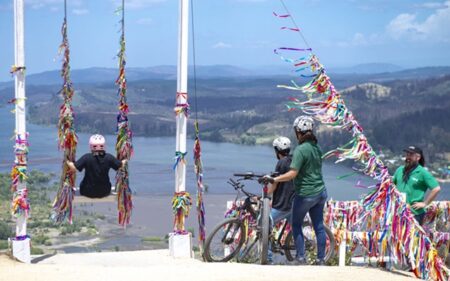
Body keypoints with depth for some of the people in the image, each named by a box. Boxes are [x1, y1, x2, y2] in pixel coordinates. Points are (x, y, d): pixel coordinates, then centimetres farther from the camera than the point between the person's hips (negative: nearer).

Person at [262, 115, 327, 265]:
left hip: (305, 194, -7)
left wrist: (274, 179, -21)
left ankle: (301, 257, 9)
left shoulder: (300, 150, -18)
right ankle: (321, 259, 15)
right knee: (319, 226, 10)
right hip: (321, 192, 7)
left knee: (296, 225, 9)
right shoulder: (317, 148, 5)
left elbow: (292, 173, -25)